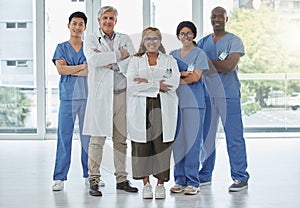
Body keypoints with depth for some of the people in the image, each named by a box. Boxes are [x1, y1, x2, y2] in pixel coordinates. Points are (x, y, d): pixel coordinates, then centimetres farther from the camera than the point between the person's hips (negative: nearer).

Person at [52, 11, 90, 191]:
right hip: (68, 97, -1)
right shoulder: (61, 48, 11)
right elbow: (60, 69, -5)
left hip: (87, 97, 1)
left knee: (88, 136, 3)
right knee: (64, 136, -4)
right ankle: (59, 178, 0)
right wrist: (83, 66, -6)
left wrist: (70, 70, -7)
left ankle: (90, 175, 12)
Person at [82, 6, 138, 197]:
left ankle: (122, 179, 15)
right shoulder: (91, 40, 6)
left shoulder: (125, 39, 14)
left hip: (122, 93, 3)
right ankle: (94, 180, 1)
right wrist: (119, 55, -10)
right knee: (97, 139, -5)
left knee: (121, 139, 8)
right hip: (100, 95, -3)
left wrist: (109, 62, -10)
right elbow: (93, 59, -15)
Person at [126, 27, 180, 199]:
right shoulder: (135, 61, 14)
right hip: (141, 109, 0)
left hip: (163, 109, 0)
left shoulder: (170, 61, 15)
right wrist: (157, 85, -6)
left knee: (162, 145, -4)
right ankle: (146, 183, 7)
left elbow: (173, 83, -3)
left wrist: (147, 81, -6)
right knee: (142, 145, -4)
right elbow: (132, 85, -3)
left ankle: (161, 183, 5)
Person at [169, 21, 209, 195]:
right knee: (178, 141, 4)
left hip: (193, 102, -5)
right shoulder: (173, 54, 18)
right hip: (176, 101, 5)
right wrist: (183, 74, -9)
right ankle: (180, 180, 11)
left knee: (192, 140, -7)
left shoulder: (199, 54, 3)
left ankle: (193, 182, -3)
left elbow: (196, 77, -8)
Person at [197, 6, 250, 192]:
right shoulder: (203, 42, 16)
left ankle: (240, 178, 0)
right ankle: (205, 175, 18)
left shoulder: (234, 41, 0)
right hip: (207, 94, 5)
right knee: (205, 136, 8)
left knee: (234, 137, -5)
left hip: (229, 95, -5)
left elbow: (229, 66, -13)